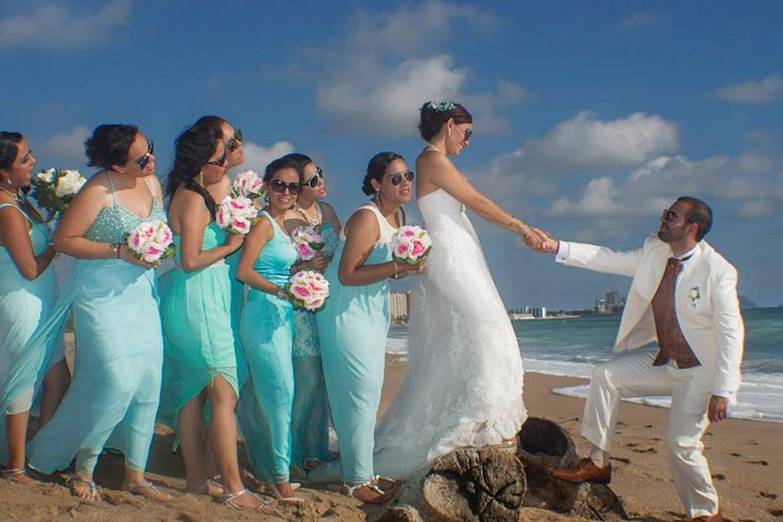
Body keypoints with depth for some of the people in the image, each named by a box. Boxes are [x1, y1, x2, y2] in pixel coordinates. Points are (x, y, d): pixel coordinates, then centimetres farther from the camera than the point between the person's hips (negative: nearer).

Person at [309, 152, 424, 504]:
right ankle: (356, 479, 1)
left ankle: (360, 468, 23)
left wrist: (408, 269, -3)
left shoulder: (397, 216, 7)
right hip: (346, 309, -9)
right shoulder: (366, 218, -21)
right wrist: (396, 268, -28)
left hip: (373, 309, 9)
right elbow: (347, 275, -25)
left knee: (369, 389, 13)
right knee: (361, 389, -8)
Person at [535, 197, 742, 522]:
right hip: (664, 362, 7)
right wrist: (557, 247, -8)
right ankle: (598, 464, 4)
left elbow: (732, 334, -22)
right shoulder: (653, 253, -3)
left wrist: (722, 391, -26)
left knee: (682, 445, -13)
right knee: (605, 376, -4)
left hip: (702, 371, -7)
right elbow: (607, 259, 1)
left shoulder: (718, 271, -22)